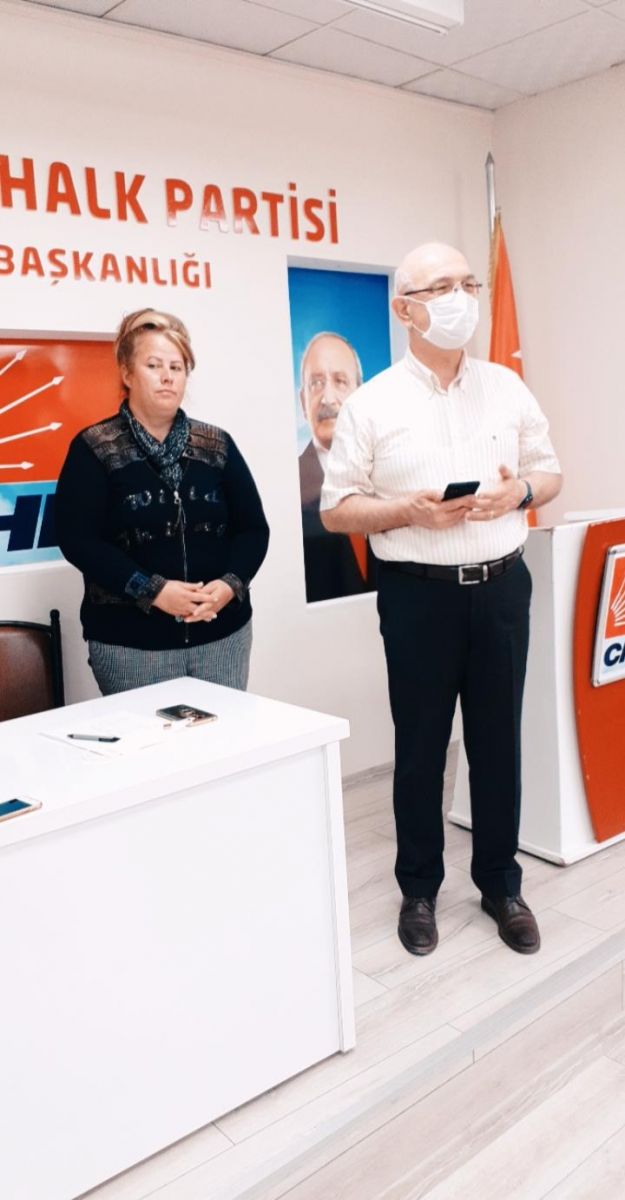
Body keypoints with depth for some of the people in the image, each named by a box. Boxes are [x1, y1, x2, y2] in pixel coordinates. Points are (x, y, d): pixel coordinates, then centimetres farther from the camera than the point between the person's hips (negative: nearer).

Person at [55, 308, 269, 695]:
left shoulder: (217, 445, 8)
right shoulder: (94, 449, -2)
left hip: (222, 632, 3)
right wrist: (153, 591, -19)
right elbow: (77, 538, -10)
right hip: (130, 642, -3)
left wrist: (230, 584, -13)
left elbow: (253, 527, 6)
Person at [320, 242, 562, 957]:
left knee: (499, 740, 12)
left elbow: (550, 472, 14)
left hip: (501, 585, 3)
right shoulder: (371, 405, -4)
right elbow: (336, 509, -3)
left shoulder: (506, 387, 7)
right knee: (420, 745, 8)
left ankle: (500, 884, 30)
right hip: (419, 594, -3)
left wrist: (521, 492, -9)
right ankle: (419, 889, 27)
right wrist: (410, 510, -18)